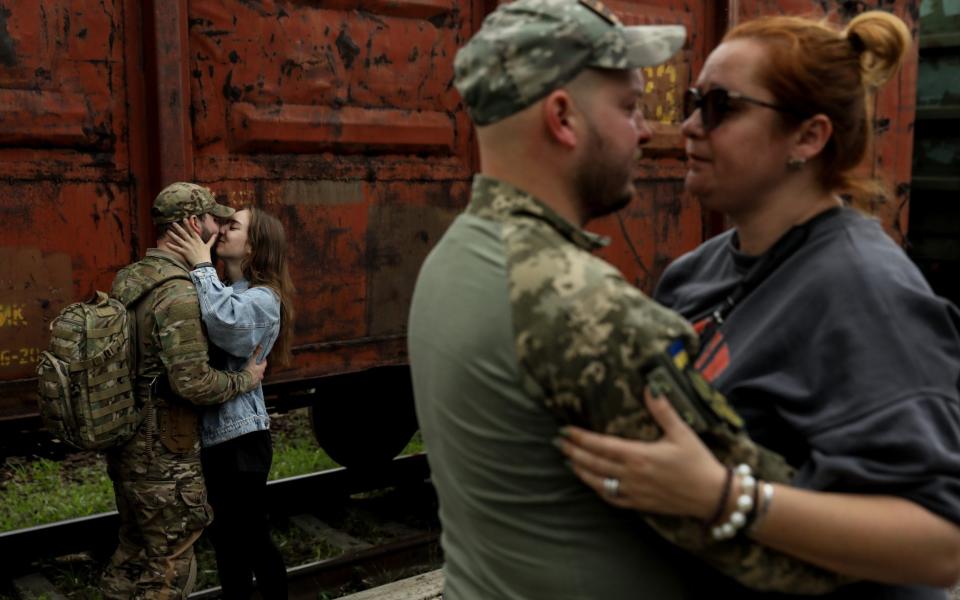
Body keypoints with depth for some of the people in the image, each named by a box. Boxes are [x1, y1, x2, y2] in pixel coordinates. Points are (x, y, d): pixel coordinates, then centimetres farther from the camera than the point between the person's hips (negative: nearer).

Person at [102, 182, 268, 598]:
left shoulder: (129, 280, 7)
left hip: (125, 447, 9)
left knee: (131, 555, 22)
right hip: (165, 458, -9)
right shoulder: (179, 293, -22)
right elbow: (193, 382, -26)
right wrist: (245, 380, -10)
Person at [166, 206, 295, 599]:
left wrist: (201, 265, -22)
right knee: (225, 537, 18)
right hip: (210, 432, 8)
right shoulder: (222, 291, 13)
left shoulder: (262, 298, -12)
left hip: (240, 437, -8)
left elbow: (227, 323, -34)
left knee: (252, 539, 5)